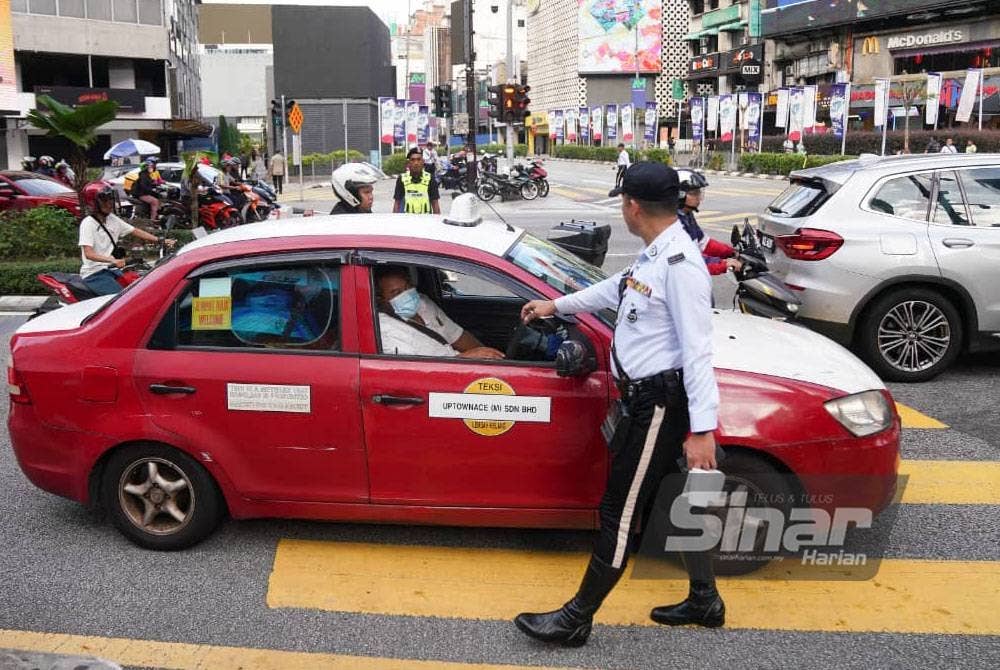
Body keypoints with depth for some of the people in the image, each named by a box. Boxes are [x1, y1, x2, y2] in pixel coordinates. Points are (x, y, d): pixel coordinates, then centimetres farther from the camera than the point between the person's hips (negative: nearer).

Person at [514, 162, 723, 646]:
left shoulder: (680, 264, -22)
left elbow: (697, 351, -24)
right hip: (646, 396, 10)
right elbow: (616, 288, 27)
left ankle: (576, 619, 11)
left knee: (620, 512, 0)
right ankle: (704, 600, 34)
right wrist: (556, 306, 37)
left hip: (658, 403, -10)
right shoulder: (655, 255, 8)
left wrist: (702, 430, -25)